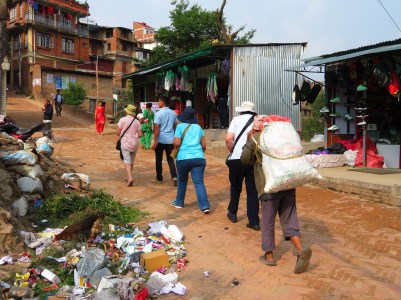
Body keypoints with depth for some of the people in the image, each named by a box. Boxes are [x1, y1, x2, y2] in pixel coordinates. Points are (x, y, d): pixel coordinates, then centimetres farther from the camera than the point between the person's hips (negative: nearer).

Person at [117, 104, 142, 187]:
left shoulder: (122, 120, -7)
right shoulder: (137, 122, 2)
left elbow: (118, 133, -7)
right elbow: (140, 135, 0)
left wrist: (120, 136, 15)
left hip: (125, 143, -4)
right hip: (135, 144, 4)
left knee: (127, 161, -7)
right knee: (132, 161, 16)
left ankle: (130, 177, -24)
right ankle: (129, 177, 27)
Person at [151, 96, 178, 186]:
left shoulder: (159, 113, -10)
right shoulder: (173, 113, 6)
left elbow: (157, 128, -15)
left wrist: (155, 141, -14)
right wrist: (175, 138, 23)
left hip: (161, 140, -4)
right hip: (170, 140, 4)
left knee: (159, 159, 11)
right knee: (170, 159, 10)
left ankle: (159, 178, 19)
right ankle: (174, 177, -7)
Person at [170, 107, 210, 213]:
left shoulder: (180, 126, 2)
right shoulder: (198, 127, 14)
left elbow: (177, 143, -7)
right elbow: (204, 145, 14)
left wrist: (174, 143, 15)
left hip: (183, 158, -2)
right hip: (199, 158, 2)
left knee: (182, 181, 17)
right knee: (199, 182, -2)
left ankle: (179, 202, 31)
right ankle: (205, 206, -12)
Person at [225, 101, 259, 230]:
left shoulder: (237, 119, 5)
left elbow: (228, 139, -6)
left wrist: (232, 151, 9)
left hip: (237, 159, -1)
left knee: (235, 187, 19)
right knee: (253, 190, 9)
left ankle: (232, 213, 34)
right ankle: (254, 222, 11)